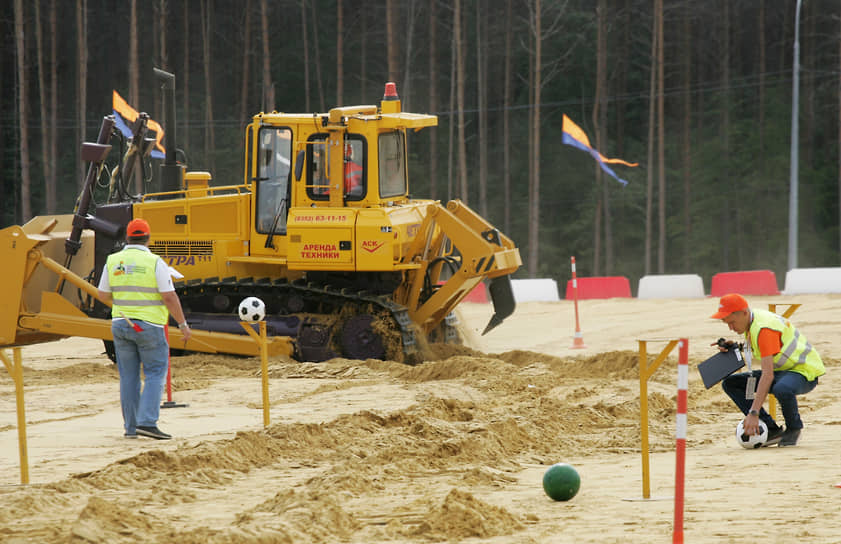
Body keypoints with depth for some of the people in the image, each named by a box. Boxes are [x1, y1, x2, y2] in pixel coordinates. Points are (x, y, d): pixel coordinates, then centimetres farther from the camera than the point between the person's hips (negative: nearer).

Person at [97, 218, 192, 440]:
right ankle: (147, 422, -12)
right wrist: (183, 324, -4)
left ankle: (131, 427, 11)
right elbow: (169, 297, -13)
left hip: (120, 324, 4)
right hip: (148, 326, -4)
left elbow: (103, 295, 9)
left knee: (128, 377, 10)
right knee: (155, 374, 1)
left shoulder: (113, 261, 2)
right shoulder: (155, 263, -10)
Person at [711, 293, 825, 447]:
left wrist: (754, 413, -37)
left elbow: (768, 375, -33)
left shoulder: (764, 328, -28)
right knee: (730, 383, 0)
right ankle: (772, 430, -7)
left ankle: (793, 428, -9)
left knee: (782, 389, -43)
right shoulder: (751, 323, 1)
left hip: (805, 371, -10)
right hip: (780, 371, 10)